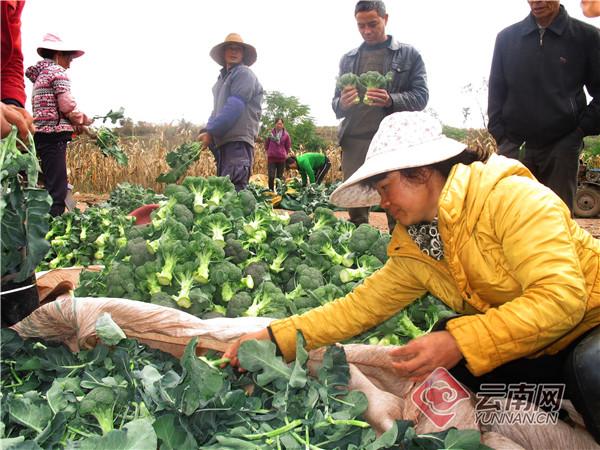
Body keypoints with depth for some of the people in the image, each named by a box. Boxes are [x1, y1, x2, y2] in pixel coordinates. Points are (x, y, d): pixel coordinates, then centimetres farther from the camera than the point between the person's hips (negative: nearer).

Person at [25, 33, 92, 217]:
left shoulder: (40, 75, 24)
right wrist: (82, 119, 3)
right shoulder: (57, 71, -4)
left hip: (42, 135, 9)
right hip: (53, 135, -9)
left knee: (52, 187, 11)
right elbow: (67, 105, -14)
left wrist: (74, 123, 12)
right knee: (57, 190, -13)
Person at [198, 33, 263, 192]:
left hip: (238, 142, -9)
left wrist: (211, 131, -15)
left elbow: (234, 107, -14)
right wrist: (206, 131, 7)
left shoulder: (244, 73, -3)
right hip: (222, 142, 9)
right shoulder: (223, 77, 25)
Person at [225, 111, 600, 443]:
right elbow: (359, 307, 1)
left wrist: (459, 342, -35)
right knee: (443, 342, -14)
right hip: (537, 354, 7)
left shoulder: (511, 198, -22)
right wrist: (276, 338, -6)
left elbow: (561, 296, -29)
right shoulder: (413, 252, 0)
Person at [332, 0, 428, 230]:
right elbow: (335, 103, 17)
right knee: (355, 211, 1)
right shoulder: (348, 59, 18)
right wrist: (342, 104, -8)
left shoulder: (409, 54, 9)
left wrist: (391, 100, -18)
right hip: (354, 142, 3)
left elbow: (421, 96, 1)